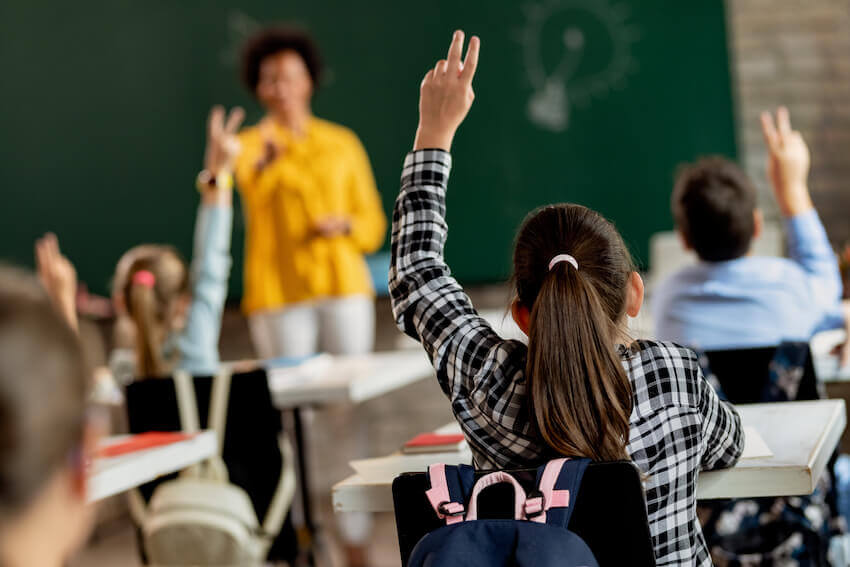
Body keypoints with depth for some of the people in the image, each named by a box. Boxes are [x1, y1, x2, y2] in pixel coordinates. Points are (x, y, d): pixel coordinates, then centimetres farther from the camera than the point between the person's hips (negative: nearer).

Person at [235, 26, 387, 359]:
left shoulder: (343, 142, 13)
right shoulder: (249, 145, 5)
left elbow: (373, 223, 14)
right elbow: (253, 185, -20)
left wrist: (345, 225, -7)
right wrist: (269, 160, -41)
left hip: (343, 285, 2)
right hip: (280, 292, -2)